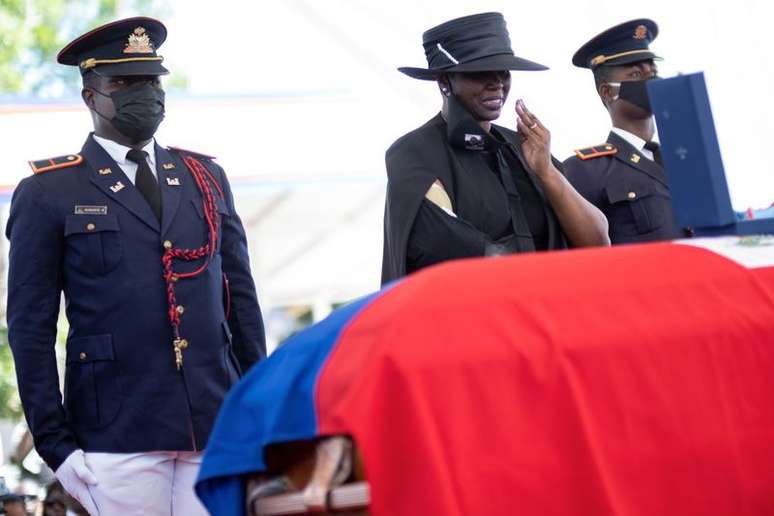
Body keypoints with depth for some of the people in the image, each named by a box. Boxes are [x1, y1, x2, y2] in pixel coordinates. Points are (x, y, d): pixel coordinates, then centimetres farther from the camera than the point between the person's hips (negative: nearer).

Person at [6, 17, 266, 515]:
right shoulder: (49, 194, 3)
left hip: (218, 428, 4)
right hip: (118, 436, -3)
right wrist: (56, 444, -5)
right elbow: (30, 327, 0)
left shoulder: (207, 178, 15)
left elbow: (242, 300, 17)